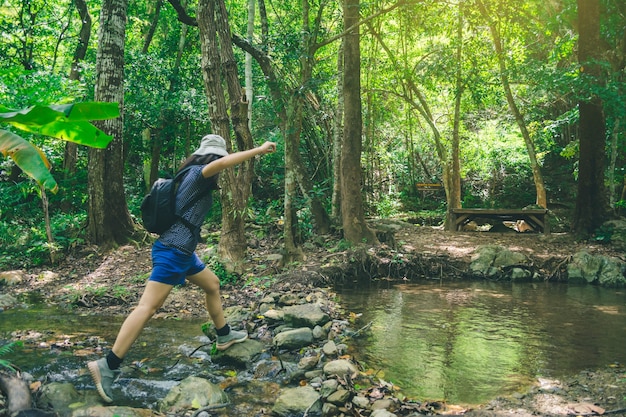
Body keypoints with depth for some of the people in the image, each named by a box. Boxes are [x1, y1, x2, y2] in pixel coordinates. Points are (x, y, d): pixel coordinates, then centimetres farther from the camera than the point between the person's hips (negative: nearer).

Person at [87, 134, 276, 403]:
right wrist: (259, 150, -25)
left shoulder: (194, 177, 16)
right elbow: (220, 164, -29)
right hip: (173, 251, -11)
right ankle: (107, 366, -14)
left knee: (212, 284, 24)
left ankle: (224, 336, 39)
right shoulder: (197, 173, -9)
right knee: (148, 306, -14)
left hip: (182, 251, 11)